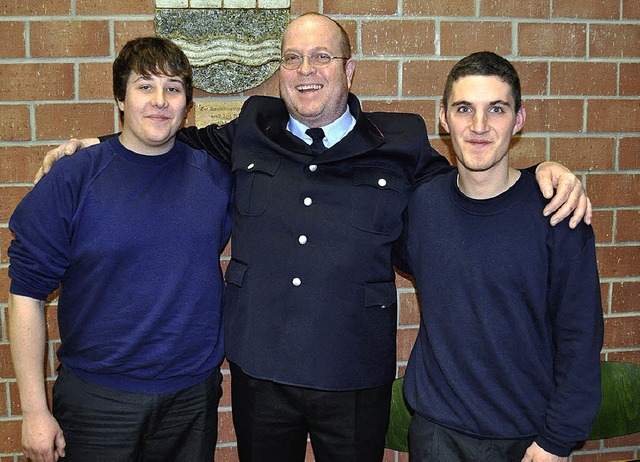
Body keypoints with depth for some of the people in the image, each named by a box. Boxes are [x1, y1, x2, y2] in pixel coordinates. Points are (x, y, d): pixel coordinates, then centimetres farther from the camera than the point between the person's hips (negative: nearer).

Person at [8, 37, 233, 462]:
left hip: (194, 396, 3)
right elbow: (27, 296, -7)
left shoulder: (217, 175, -1)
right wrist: (35, 410, -7)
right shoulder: (71, 180, -8)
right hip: (97, 400, -2)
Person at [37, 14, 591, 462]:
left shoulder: (399, 146, -2)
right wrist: (95, 144, 11)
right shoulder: (250, 133, 2)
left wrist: (546, 172, -8)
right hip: (258, 371, 2)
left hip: (355, 381, -1)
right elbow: (185, 139, 19)